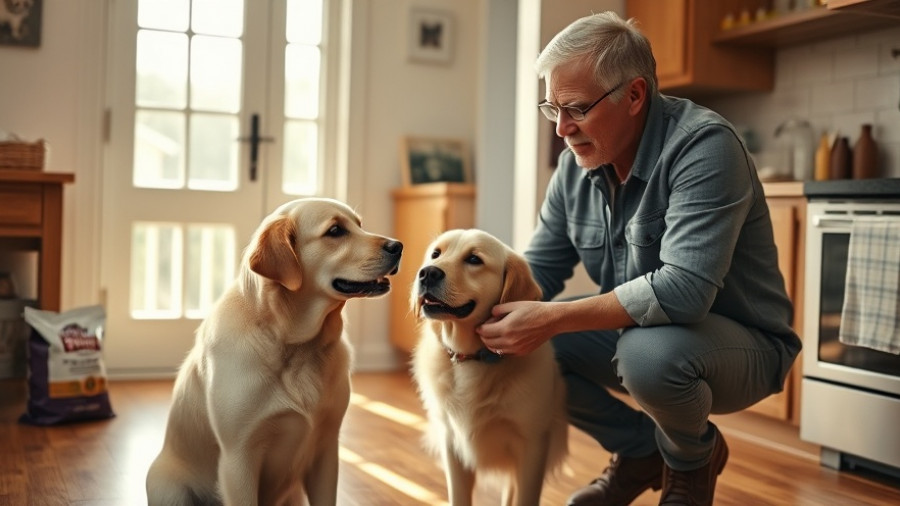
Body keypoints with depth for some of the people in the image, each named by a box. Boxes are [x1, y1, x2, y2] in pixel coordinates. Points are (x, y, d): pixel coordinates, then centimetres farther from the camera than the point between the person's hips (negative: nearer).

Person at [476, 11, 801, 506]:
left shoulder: (704, 146, -24)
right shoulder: (576, 164, -2)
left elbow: (683, 289, -35)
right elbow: (538, 270, 4)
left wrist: (551, 320, -36)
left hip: (741, 342, -7)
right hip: (633, 332, 7)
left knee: (649, 351, -37)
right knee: (519, 344, -9)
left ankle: (694, 456, 0)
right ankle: (640, 450, 11)